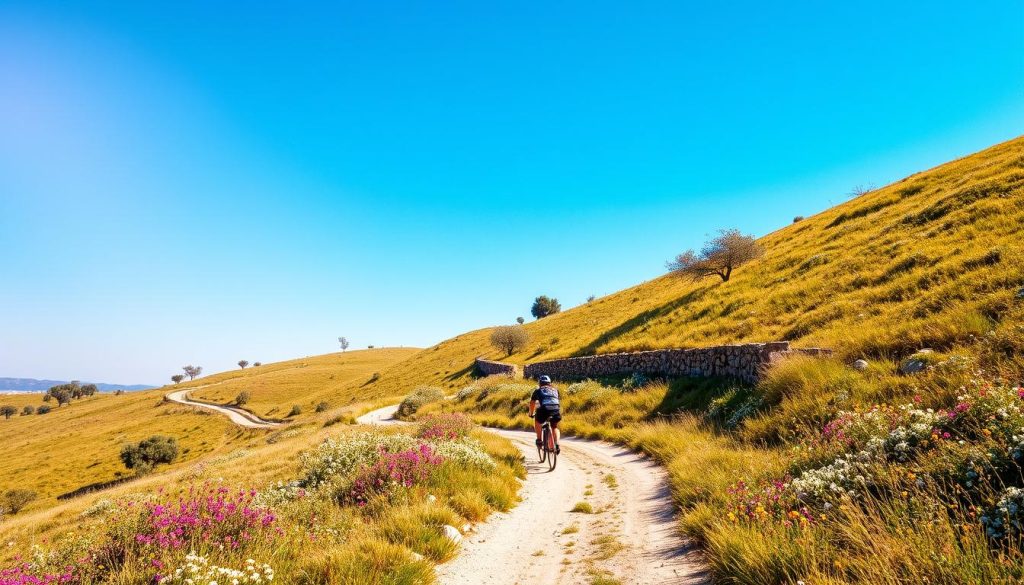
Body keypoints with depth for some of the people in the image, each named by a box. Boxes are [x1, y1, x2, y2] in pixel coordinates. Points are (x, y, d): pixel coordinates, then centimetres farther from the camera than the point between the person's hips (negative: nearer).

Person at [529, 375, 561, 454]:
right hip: (556, 410, 2)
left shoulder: (538, 391, 25)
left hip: (544, 409, -2)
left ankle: (539, 440, 22)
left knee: (537, 421, 31)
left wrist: (531, 414, 50)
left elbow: (532, 403, 34)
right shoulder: (555, 390, 31)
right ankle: (557, 445, 8)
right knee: (555, 427, 27)